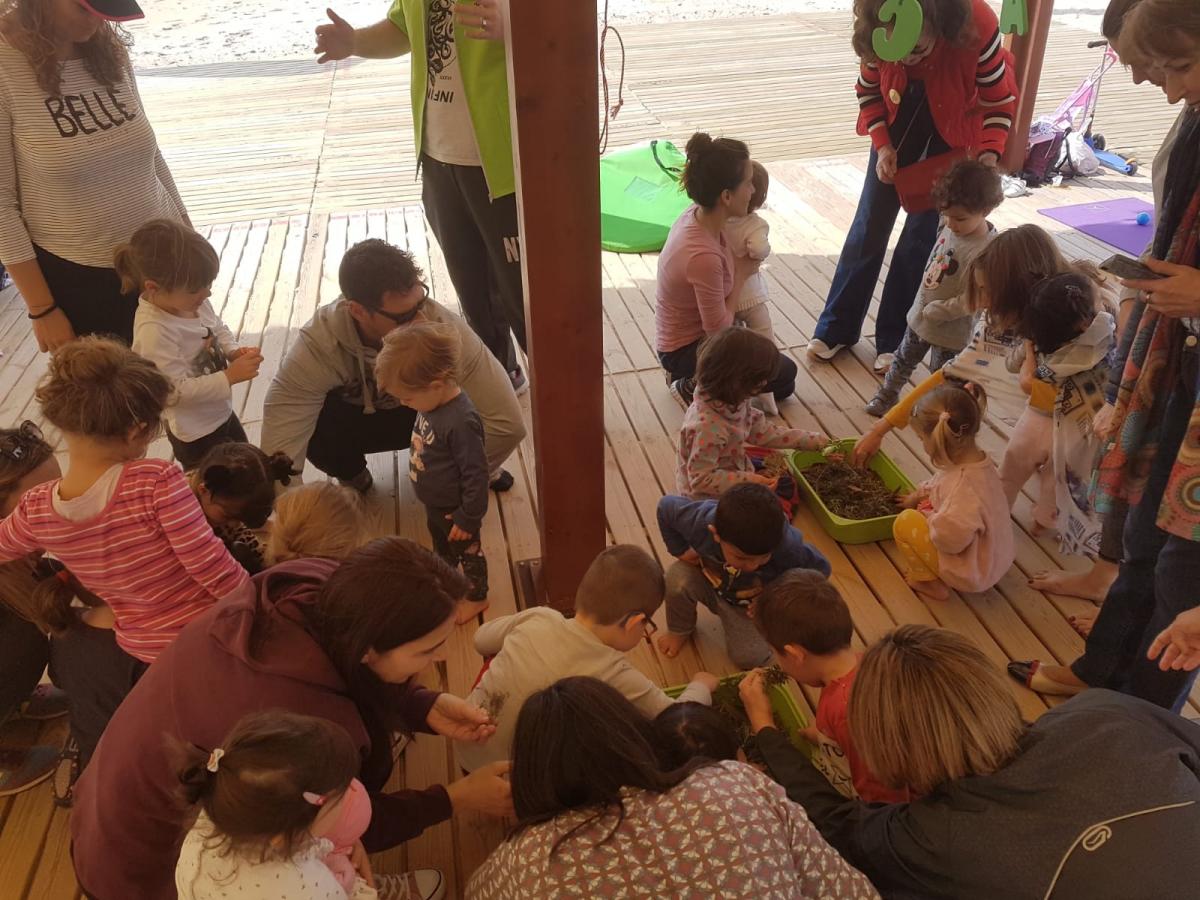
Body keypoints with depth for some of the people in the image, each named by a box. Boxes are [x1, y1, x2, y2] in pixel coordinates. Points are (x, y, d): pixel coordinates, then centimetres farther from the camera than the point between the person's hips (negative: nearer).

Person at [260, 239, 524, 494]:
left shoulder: (444, 328, -37)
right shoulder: (316, 346, -36)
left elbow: (508, 423, -34)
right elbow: (279, 454, -36)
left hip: (428, 416, 0)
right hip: (354, 420, 0)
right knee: (314, 431, -32)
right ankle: (352, 477, 4)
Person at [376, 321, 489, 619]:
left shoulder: (461, 422, -38)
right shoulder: (433, 403, -11)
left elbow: (476, 474, -30)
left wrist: (468, 517, -21)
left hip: (455, 509, -8)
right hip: (436, 504, 8)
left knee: (468, 550, 18)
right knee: (442, 549, 31)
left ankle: (476, 597, 41)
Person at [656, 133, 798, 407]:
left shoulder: (698, 214, -12)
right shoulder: (703, 257, -37)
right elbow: (718, 330, -25)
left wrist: (741, 266, -6)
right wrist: (742, 274, -15)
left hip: (692, 330, 9)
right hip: (685, 350, -8)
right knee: (783, 375, -6)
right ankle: (693, 388, 2)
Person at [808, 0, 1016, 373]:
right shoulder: (876, 34, -25)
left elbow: (1001, 102, -19)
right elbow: (868, 91, -6)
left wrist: (989, 153, -33)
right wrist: (882, 145, -17)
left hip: (953, 133, -2)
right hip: (898, 122, 3)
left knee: (922, 236, -5)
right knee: (870, 225, 3)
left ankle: (894, 340, 8)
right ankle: (836, 328, 14)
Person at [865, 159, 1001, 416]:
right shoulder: (950, 226, -10)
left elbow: (971, 301, -29)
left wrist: (935, 312, -24)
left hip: (950, 330, -7)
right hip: (920, 315, 7)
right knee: (904, 359, 27)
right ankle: (887, 395, 47)